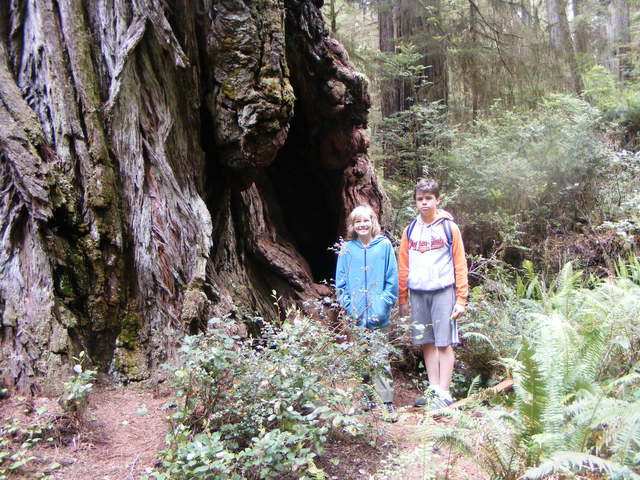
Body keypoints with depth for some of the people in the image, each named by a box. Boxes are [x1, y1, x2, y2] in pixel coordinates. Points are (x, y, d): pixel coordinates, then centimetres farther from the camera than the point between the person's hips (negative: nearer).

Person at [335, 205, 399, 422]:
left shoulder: (384, 245, -1)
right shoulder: (347, 249, 3)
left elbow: (392, 280, 0)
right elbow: (340, 283, 6)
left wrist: (384, 304, -10)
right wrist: (349, 307, -5)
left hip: (378, 315, -2)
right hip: (355, 317, 2)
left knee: (381, 360, 0)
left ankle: (387, 403, 7)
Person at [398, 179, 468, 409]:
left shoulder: (449, 228, 1)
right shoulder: (410, 230, 10)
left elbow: (460, 264, -1)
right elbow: (403, 266, 11)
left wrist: (461, 299, -6)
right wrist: (403, 299, 8)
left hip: (443, 292, -4)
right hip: (417, 293, 4)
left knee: (444, 343, -1)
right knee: (426, 343, 10)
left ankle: (445, 393, 7)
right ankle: (434, 389, 21)